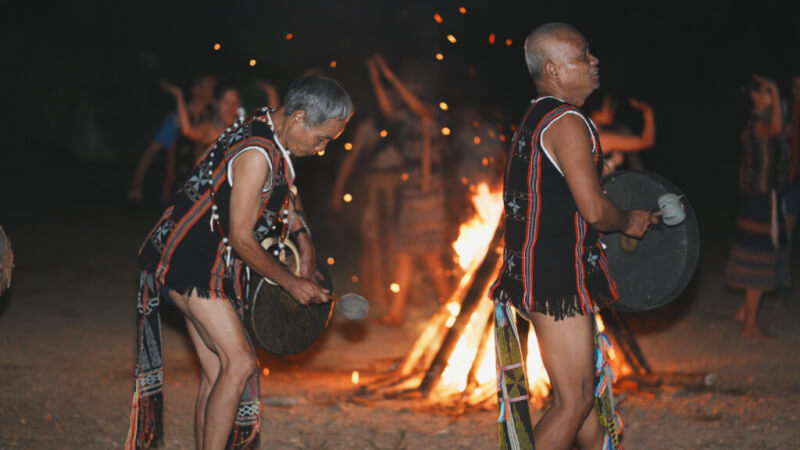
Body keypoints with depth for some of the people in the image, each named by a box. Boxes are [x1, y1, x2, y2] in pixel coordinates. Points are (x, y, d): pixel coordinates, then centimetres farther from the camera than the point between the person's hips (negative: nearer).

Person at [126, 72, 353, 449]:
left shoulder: (268, 131, 7)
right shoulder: (256, 154, -23)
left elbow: (286, 187, 30)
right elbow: (241, 238, -21)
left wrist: (305, 242, 19)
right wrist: (291, 283, -10)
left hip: (213, 266, 10)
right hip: (190, 260, -10)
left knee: (217, 372, 8)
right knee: (239, 362, -15)